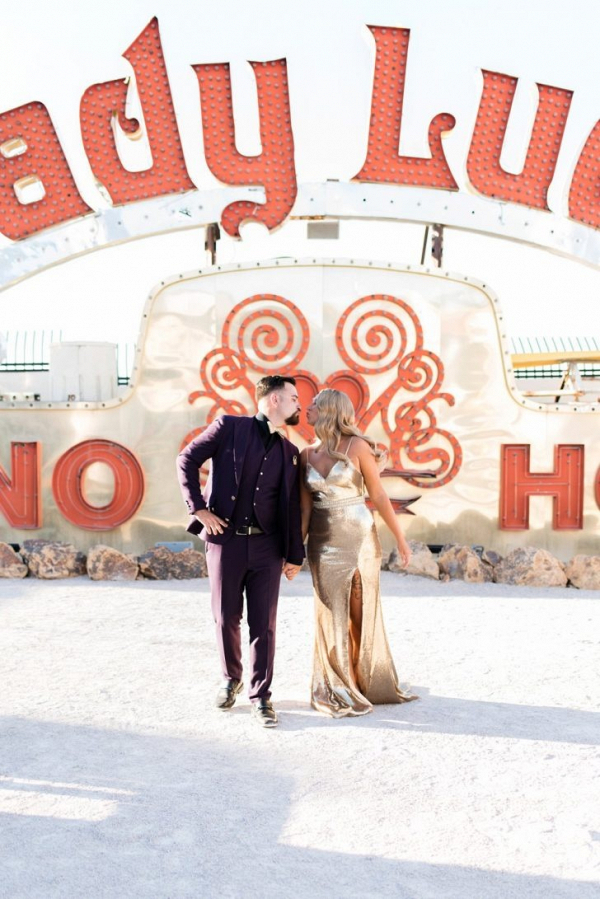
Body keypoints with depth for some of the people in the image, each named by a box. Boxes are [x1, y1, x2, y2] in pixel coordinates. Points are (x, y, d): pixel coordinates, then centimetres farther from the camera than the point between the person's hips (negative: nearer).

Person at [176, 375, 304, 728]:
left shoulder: (290, 452, 10)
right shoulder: (229, 427, -1)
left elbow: (292, 508, 11)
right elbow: (188, 459, -1)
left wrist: (295, 554, 8)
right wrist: (199, 508, -7)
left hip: (267, 546, 3)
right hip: (225, 539, -2)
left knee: (264, 623, 2)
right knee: (226, 618, 8)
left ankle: (261, 696, 15)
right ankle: (231, 679, 32)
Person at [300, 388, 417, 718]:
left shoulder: (357, 446, -8)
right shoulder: (306, 454, 4)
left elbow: (378, 495, -5)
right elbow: (305, 507, 6)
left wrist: (400, 537, -3)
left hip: (359, 538, -3)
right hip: (323, 542, 3)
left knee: (362, 612, 7)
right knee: (331, 614, 7)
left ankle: (367, 682, 24)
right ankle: (338, 690, 21)